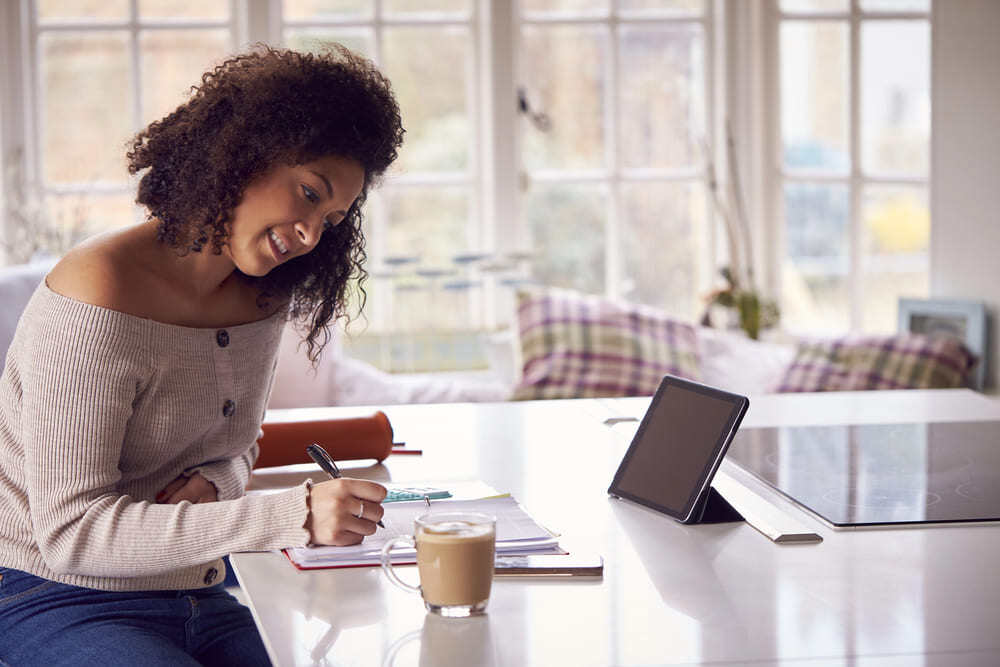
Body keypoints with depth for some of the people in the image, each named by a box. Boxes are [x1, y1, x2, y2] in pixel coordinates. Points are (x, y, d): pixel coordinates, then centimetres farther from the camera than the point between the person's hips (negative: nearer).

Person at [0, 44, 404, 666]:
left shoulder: (262, 298, 7)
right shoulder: (99, 298, -19)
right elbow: (70, 532, -22)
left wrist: (210, 486, -6)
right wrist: (291, 515, -30)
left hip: (197, 600, 7)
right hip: (57, 605, -7)